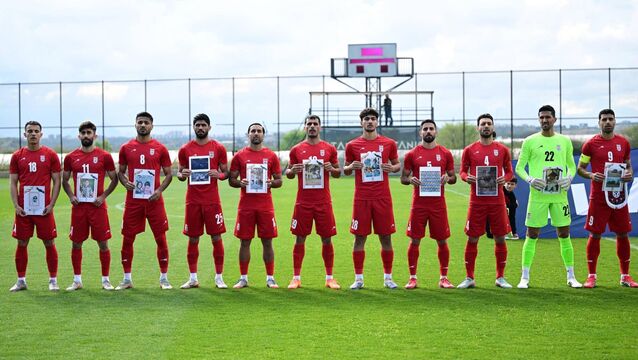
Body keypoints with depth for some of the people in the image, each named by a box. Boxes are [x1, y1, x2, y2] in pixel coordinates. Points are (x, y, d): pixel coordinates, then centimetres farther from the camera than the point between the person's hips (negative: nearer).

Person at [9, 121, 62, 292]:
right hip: (23, 209, 2)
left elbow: (57, 180, 2)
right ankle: (21, 281, 15)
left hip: (44, 209, -2)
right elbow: (13, 182, 7)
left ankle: (53, 280, 10)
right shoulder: (17, 156, 7)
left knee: (49, 243, 1)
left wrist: (51, 204, -7)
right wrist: (16, 205, -4)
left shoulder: (50, 155, 2)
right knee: (21, 244, 6)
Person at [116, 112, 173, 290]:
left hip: (154, 200, -1)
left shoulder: (160, 148, 3)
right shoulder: (126, 148, 6)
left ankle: (164, 278, 10)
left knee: (161, 238, 0)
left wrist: (160, 190, -10)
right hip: (133, 200, 1)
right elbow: (121, 171, 14)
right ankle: (127, 279, 14)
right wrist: (125, 182, -7)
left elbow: (168, 174, 6)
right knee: (127, 239, 3)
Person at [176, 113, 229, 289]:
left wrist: (218, 175, -14)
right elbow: (179, 173, 13)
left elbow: (226, 173, 8)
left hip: (212, 200, -1)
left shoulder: (218, 148, 3)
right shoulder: (185, 149, 6)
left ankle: (219, 278, 7)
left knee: (216, 237, -1)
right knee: (193, 239, 5)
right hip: (193, 200, 1)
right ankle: (193, 278, 13)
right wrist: (182, 175, -10)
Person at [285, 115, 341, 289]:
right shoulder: (296, 149, 5)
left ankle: (329, 278, 11)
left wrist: (332, 169, -10)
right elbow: (288, 173, 13)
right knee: (300, 239, 2)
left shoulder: (329, 149, 5)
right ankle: (296, 278, 9)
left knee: (327, 239, 2)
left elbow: (338, 172, 12)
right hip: (303, 201, 0)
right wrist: (293, 171, -10)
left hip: (323, 201, 0)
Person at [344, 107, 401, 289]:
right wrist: (351, 167, -9)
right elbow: (345, 170, 13)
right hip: (361, 198, 0)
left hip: (382, 197, 0)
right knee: (359, 238, 1)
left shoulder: (389, 143, 6)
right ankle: (358, 279, 8)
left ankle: (388, 277, 13)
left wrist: (391, 168, -7)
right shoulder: (352, 145, 5)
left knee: (386, 237, 3)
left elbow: (397, 165, 15)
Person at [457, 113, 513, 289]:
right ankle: (469, 278, 10)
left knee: (500, 238, 3)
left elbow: (509, 171, 11)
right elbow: (462, 171, 9)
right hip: (477, 201, -1)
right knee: (472, 239, 0)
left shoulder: (502, 149, 6)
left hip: (497, 201, 1)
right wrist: (466, 178, -13)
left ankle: (500, 277, 15)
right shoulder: (469, 150, 5)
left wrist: (504, 178, -10)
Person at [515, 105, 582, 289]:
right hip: (538, 195, -2)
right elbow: (519, 167, 3)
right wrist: (529, 179, -16)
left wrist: (569, 177, -6)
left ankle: (571, 276, 14)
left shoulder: (565, 141, 8)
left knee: (564, 235, 5)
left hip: (560, 195, 2)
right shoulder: (530, 141, 1)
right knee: (532, 235, -1)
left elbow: (571, 165, 15)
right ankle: (525, 277, 7)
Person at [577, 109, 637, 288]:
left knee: (623, 234, 5)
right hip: (598, 197, -3)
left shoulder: (623, 143, 8)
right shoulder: (591, 144, -1)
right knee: (595, 235, -1)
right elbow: (580, 168, 5)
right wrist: (591, 175, -15)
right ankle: (591, 276, 8)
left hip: (619, 196, 3)